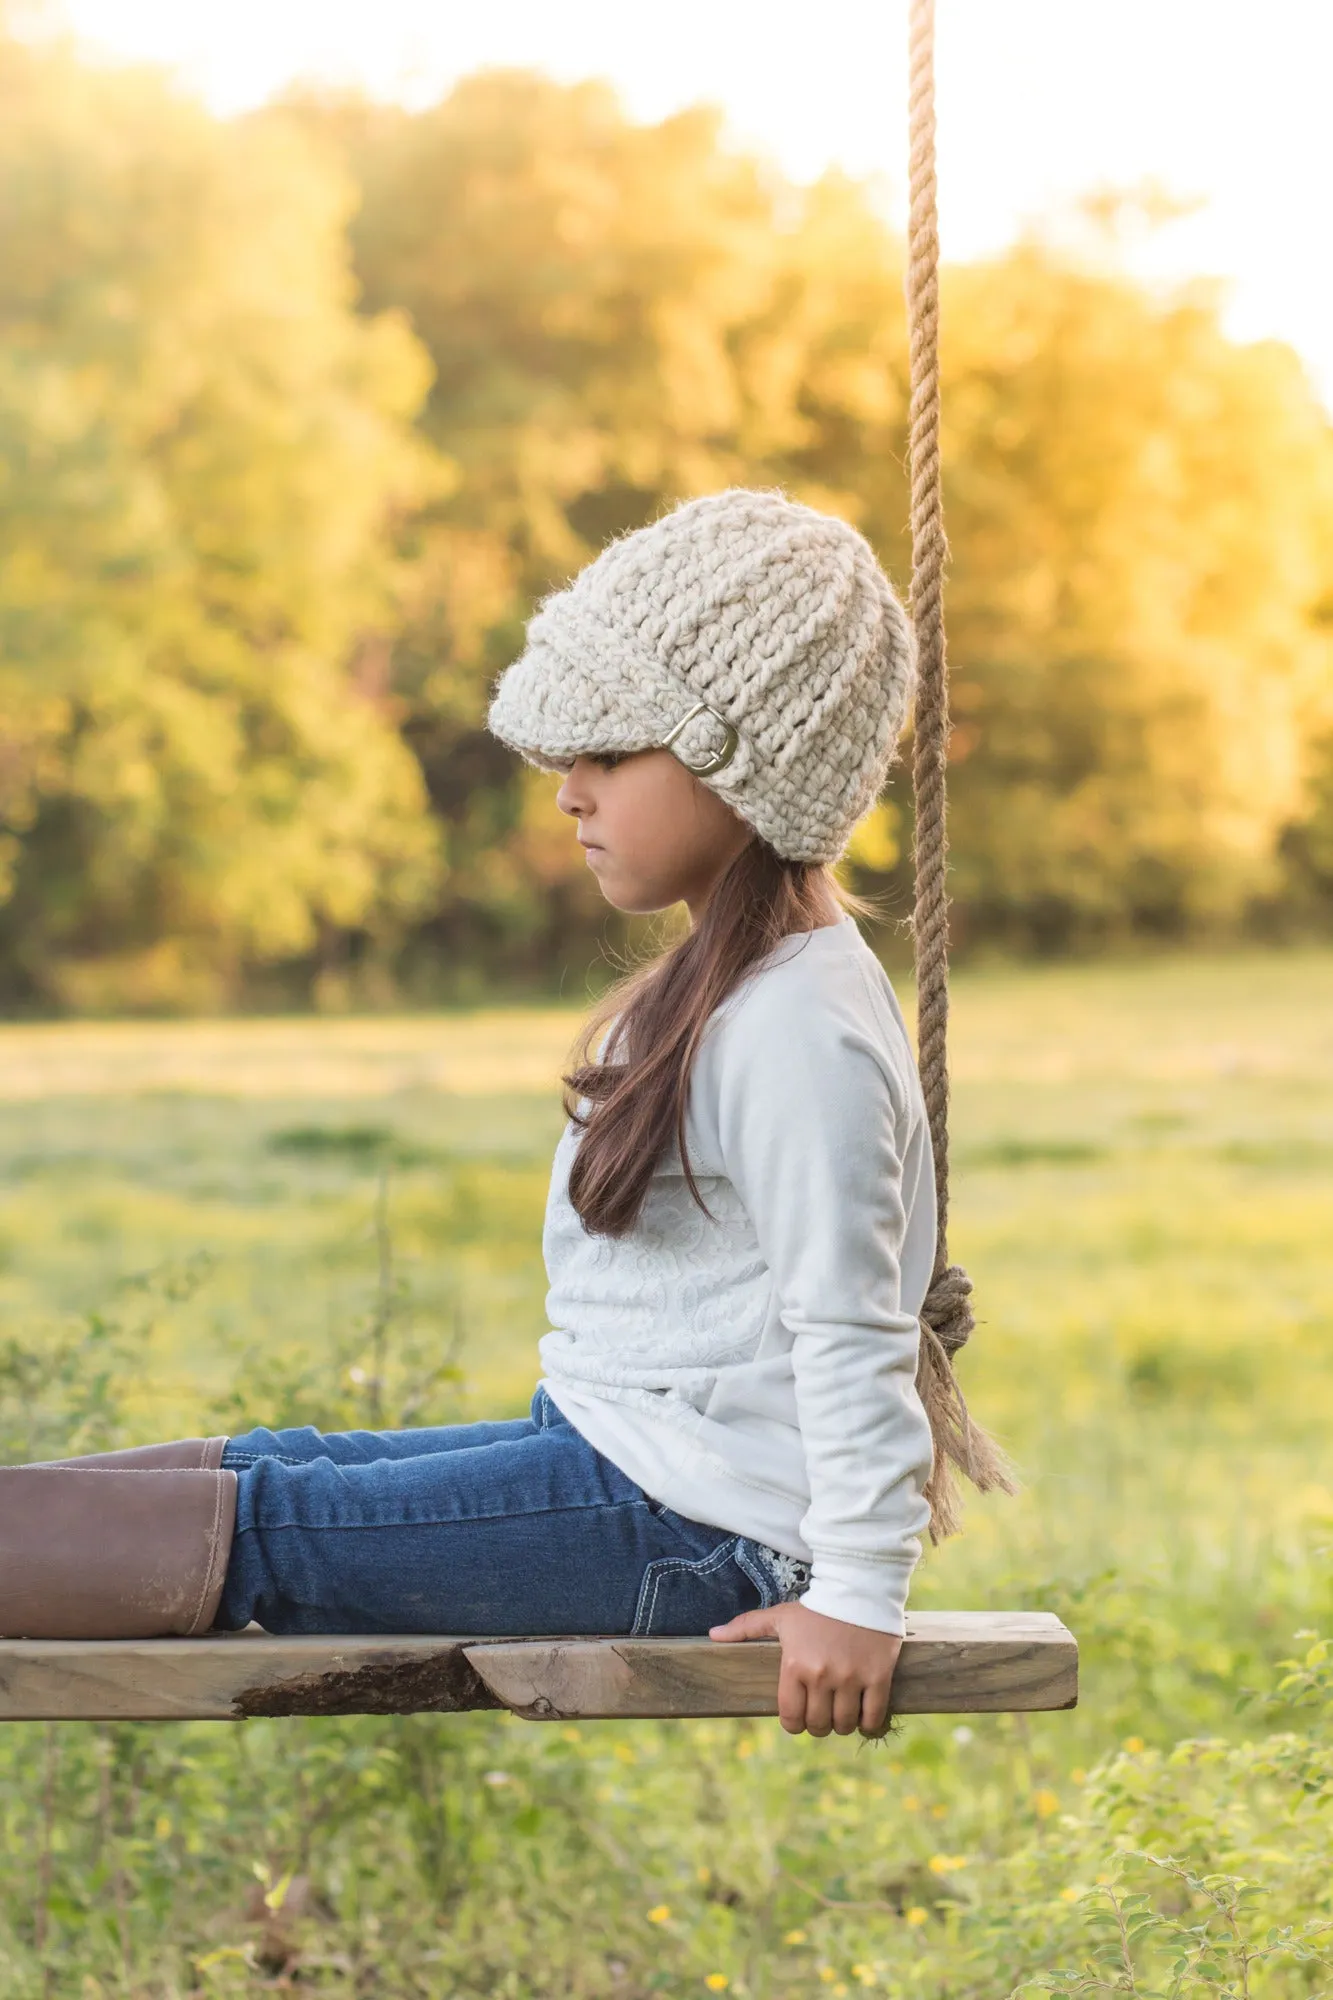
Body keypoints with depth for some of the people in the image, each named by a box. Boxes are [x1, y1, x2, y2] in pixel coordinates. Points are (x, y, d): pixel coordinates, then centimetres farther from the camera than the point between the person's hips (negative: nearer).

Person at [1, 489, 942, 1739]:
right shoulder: (724, 980, 14)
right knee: (252, 1462, 3)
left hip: (686, 1536, -10)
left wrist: (860, 1598, -19)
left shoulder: (797, 1028, -20)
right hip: (612, 1454, 10)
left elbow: (853, 1337, -21)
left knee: (260, 1528, -12)